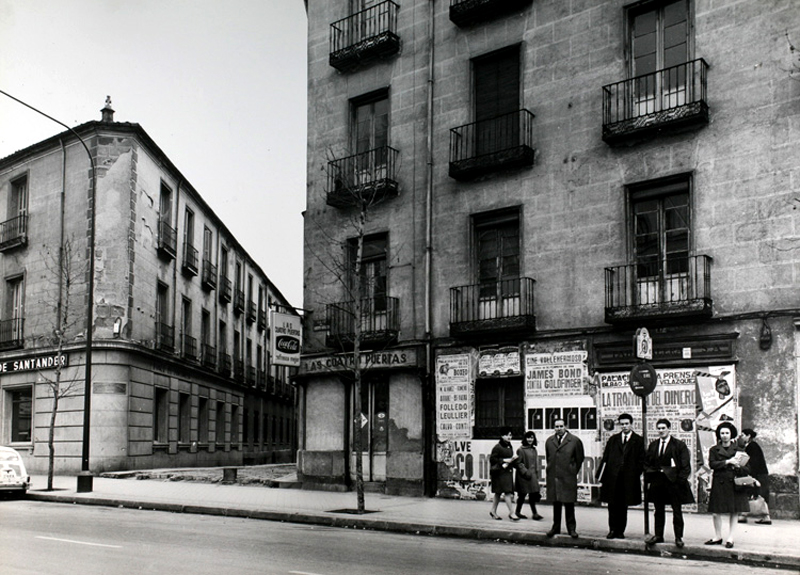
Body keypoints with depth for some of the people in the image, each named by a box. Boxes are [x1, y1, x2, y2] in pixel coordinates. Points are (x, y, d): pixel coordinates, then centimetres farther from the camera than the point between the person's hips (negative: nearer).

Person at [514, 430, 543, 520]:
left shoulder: (534, 449, 11)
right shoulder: (521, 450, -9)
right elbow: (519, 463, -12)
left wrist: (537, 472, 8)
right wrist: (526, 472, -18)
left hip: (533, 475, 6)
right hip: (524, 476, -6)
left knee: (533, 495, 3)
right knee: (522, 495, 2)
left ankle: (534, 514, 4)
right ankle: (518, 512, 15)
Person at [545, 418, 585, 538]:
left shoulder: (575, 441, -4)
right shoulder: (549, 441, 9)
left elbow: (579, 459, 3)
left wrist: (574, 472, 5)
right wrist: (551, 470, 13)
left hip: (568, 477, -3)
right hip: (553, 477, 4)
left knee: (569, 504, 0)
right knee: (555, 503, 10)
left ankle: (571, 528, 10)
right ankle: (556, 527, 19)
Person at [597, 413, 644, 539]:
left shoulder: (638, 441, 6)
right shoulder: (613, 440, 12)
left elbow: (641, 461, 3)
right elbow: (605, 458, 9)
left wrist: (636, 475, -7)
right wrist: (601, 476, 3)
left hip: (628, 479, -1)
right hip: (612, 478, 1)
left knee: (623, 506, 5)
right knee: (613, 505, 1)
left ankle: (620, 531, 12)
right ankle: (613, 530, 8)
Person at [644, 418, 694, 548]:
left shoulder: (679, 445, -4)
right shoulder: (653, 445, 10)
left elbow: (685, 466, -6)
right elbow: (647, 464, 14)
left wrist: (681, 481, -13)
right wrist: (648, 480, 5)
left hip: (673, 481, -4)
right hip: (657, 481, 4)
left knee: (677, 511, 4)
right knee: (658, 510, 10)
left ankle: (679, 537, 11)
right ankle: (658, 535, 18)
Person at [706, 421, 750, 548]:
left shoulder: (738, 450, 9)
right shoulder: (714, 450, 8)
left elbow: (747, 469, 8)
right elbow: (712, 464, -7)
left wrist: (738, 466, -12)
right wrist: (727, 462, -15)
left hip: (734, 484, 0)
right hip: (719, 484, 0)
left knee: (733, 513, 1)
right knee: (716, 513, 0)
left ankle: (730, 539, 9)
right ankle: (717, 537, 14)